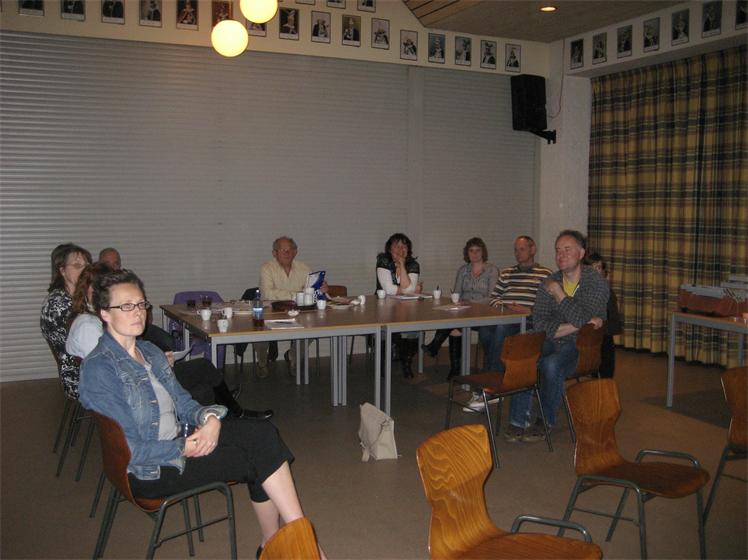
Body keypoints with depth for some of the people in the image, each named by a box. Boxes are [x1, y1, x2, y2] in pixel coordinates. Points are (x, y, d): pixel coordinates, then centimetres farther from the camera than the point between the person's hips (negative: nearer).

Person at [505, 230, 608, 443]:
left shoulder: (596, 283, -6)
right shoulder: (549, 283, 6)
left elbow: (584, 319, -22)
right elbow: (539, 323, -4)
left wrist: (558, 294, -13)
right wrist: (574, 326, -16)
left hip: (582, 346, -4)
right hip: (551, 342, 5)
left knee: (551, 365, -32)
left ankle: (546, 422, -10)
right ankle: (518, 420, -14)